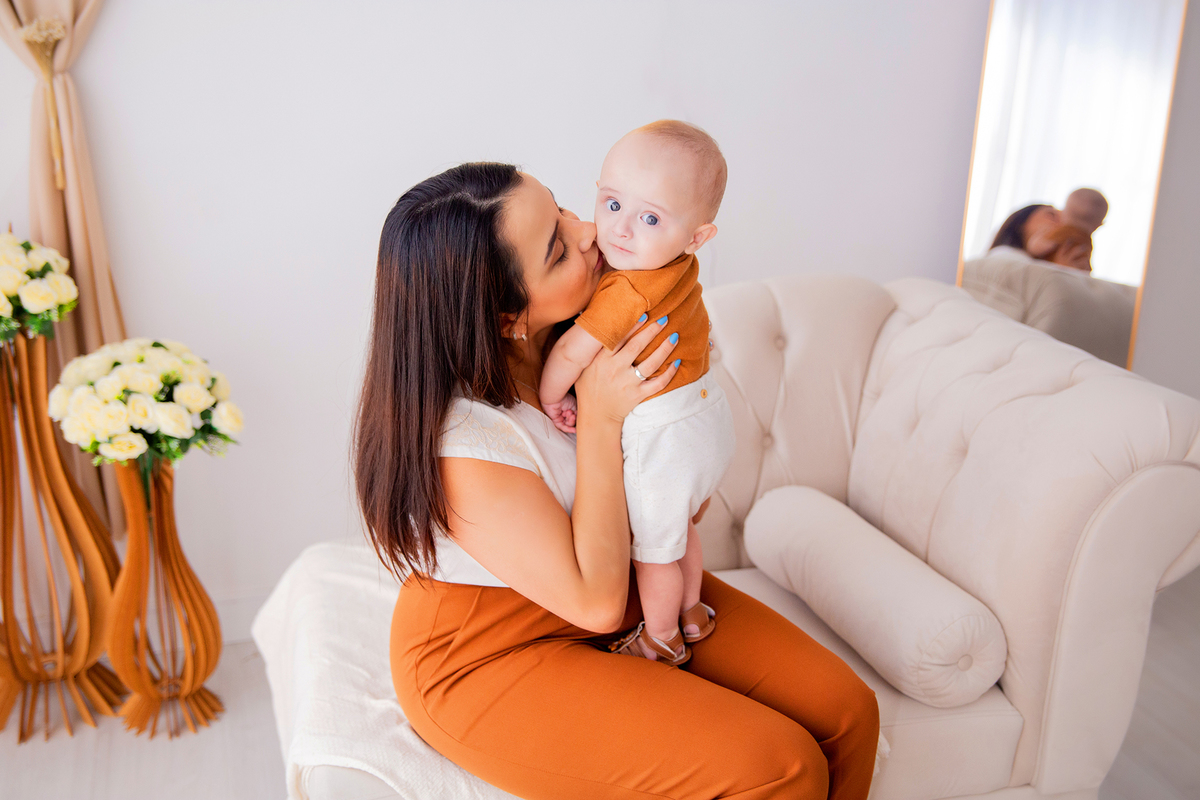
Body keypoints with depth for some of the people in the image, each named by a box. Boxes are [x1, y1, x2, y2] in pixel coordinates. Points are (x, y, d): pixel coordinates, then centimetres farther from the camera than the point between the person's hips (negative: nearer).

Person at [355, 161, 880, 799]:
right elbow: (595, 601, -24)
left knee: (846, 712, -4)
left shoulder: (572, 330, -9)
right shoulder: (460, 440, -31)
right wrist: (600, 417, -26)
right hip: (492, 659, -7)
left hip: (634, 588, 7)